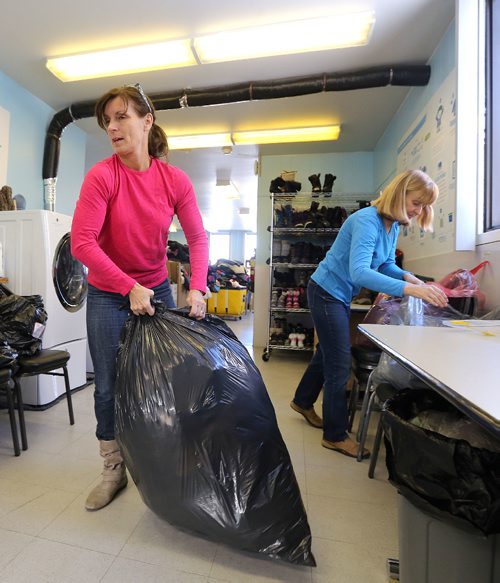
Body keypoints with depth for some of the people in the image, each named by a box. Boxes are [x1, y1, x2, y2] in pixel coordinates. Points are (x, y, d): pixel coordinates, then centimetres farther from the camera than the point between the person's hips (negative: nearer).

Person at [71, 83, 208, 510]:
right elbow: (82, 242, -17)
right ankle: (114, 471, 33)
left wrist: (197, 287, -17)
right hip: (109, 295, -1)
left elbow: (198, 238, -5)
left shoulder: (175, 180, -5)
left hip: (157, 290, 2)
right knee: (108, 386, 7)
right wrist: (129, 287, -22)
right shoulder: (102, 175, -12)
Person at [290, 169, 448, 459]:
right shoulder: (367, 221, -25)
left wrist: (409, 276, -8)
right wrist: (410, 290, -42)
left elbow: (386, 264, 11)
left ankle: (303, 402, 44)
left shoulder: (393, 225, 4)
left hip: (340, 295, 10)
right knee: (340, 363, -3)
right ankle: (336, 435, 16)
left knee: (328, 353, 21)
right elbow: (359, 272, -37)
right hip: (327, 292, -9)